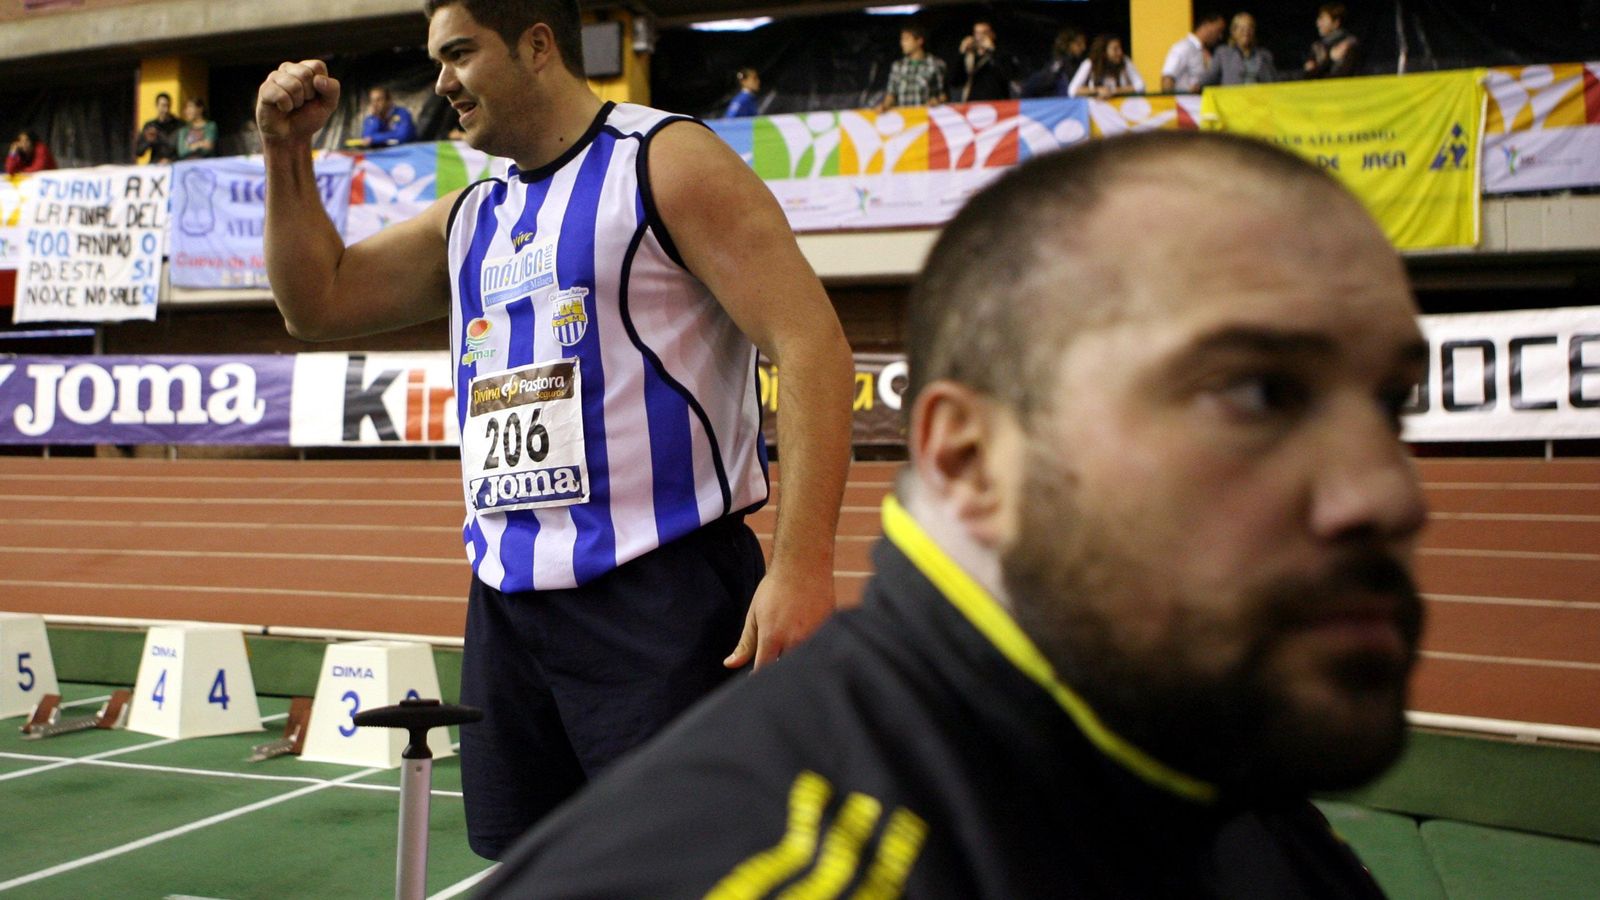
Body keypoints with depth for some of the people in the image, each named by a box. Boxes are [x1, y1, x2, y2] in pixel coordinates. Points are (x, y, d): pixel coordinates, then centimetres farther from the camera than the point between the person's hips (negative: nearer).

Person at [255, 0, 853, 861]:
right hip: (505, 603, 8)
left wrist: (802, 566, -23)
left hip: (660, 594, -7)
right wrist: (287, 152, 11)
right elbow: (317, 301, 25)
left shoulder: (667, 161, -5)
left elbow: (810, 343, -14)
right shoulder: (472, 216, 18)